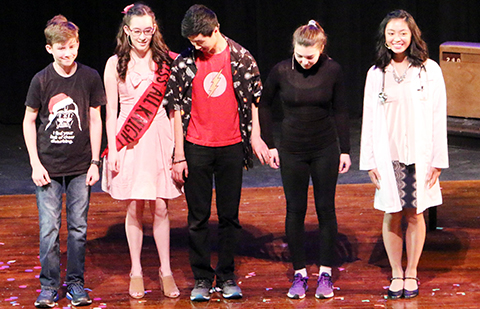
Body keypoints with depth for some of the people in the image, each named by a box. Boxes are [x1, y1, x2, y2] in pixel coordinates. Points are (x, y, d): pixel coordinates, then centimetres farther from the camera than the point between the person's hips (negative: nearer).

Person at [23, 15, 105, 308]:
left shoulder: (90, 77, 0)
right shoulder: (41, 80, -3)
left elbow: (95, 119, 6)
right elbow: (29, 121, 4)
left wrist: (95, 161, 2)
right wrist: (35, 163, -3)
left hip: (81, 166, 1)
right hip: (49, 166, -1)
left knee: (79, 227, 5)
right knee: (49, 228, -2)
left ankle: (76, 283, 16)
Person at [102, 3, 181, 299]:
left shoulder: (165, 61, 4)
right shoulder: (116, 64, 2)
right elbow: (111, 110, 3)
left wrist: (177, 143, 1)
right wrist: (113, 149, -2)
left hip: (159, 137, 0)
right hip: (129, 142, 0)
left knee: (160, 208, 1)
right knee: (134, 209, 5)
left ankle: (166, 270, 12)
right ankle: (136, 272, 15)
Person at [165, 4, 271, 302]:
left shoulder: (241, 57, -1)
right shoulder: (184, 62, -2)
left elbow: (253, 99, 8)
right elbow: (178, 108, 0)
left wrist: (255, 136, -1)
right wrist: (179, 155, -2)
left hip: (231, 146, 0)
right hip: (196, 147, 0)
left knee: (229, 215, 6)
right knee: (198, 217, 4)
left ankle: (227, 276, 16)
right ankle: (202, 278, 13)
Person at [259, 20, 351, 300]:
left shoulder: (332, 70, -9)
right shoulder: (281, 71, -10)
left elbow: (340, 111, 1)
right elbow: (264, 105, 5)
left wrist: (345, 150, 1)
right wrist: (270, 145, 4)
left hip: (325, 150, 0)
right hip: (292, 151, 0)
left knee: (326, 209, 3)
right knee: (295, 210, 3)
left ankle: (326, 273, 10)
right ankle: (300, 274, 10)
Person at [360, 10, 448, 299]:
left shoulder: (429, 70, -1)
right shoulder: (376, 74, 4)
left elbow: (438, 117, -1)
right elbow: (369, 120, 7)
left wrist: (437, 159, -4)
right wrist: (370, 161, 3)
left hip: (419, 154, -1)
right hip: (388, 156, 1)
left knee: (415, 215, 4)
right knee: (392, 215, 3)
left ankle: (411, 273, 17)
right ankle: (396, 274, 16)